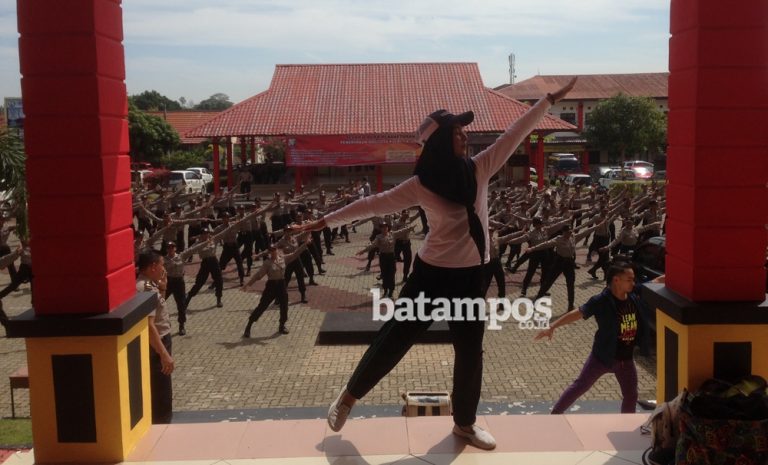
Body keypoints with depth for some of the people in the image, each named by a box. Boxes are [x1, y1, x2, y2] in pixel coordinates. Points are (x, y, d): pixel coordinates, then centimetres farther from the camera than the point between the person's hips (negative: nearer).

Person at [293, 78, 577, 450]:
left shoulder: (479, 168, -3)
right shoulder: (422, 184, -13)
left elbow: (515, 133, -1)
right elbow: (375, 204, -11)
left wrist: (550, 99, -1)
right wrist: (327, 221, -11)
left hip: (472, 274, 4)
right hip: (434, 272, -4)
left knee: (470, 351, 12)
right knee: (397, 337, 6)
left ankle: (464, 423, 31)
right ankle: (349, 396, 26)